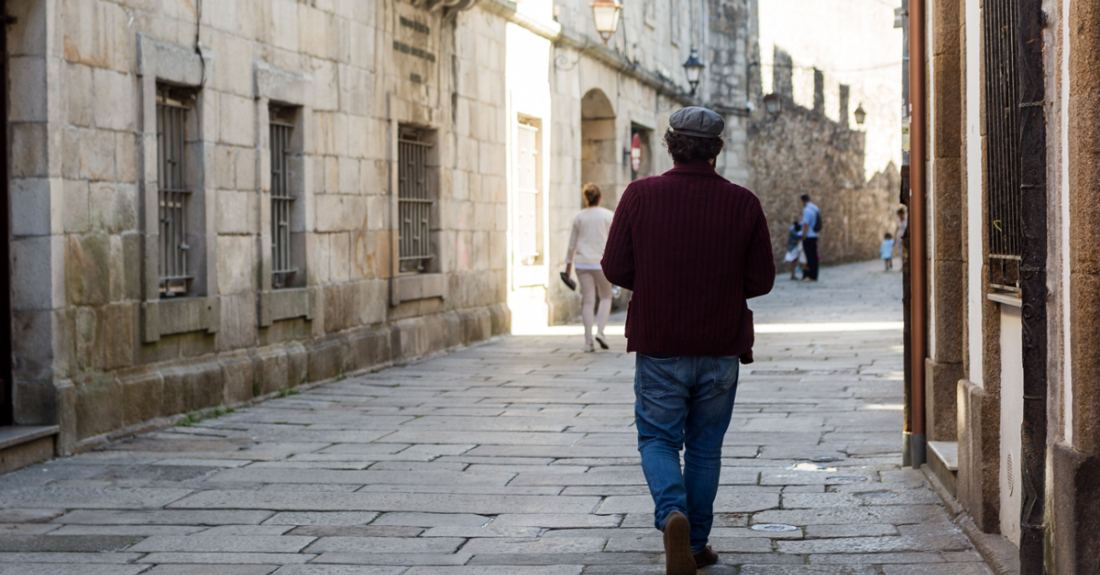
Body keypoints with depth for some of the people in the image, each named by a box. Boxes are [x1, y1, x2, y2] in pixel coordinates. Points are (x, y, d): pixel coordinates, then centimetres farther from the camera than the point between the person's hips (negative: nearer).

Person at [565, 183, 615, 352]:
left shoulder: (579, 217, 4)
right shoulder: (608, 216, -3)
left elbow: (572, 244, 9)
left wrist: (568, 264, 19)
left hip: (582, 263, 2)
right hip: (601, 262, -2)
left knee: (588, 301, 5)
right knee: (606, 298, 14)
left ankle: (589, 341, 0)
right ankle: (600, 332, -4)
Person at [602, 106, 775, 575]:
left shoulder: (639, 195, -7)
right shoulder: (743, 204, -5)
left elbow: (615, 268, -4)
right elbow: (761, 280, 0)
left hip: (659, 347, -1)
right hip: (721, 348, 1)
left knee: (658, 439, 12)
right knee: (705, 448, 13)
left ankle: (671, 513, -15)